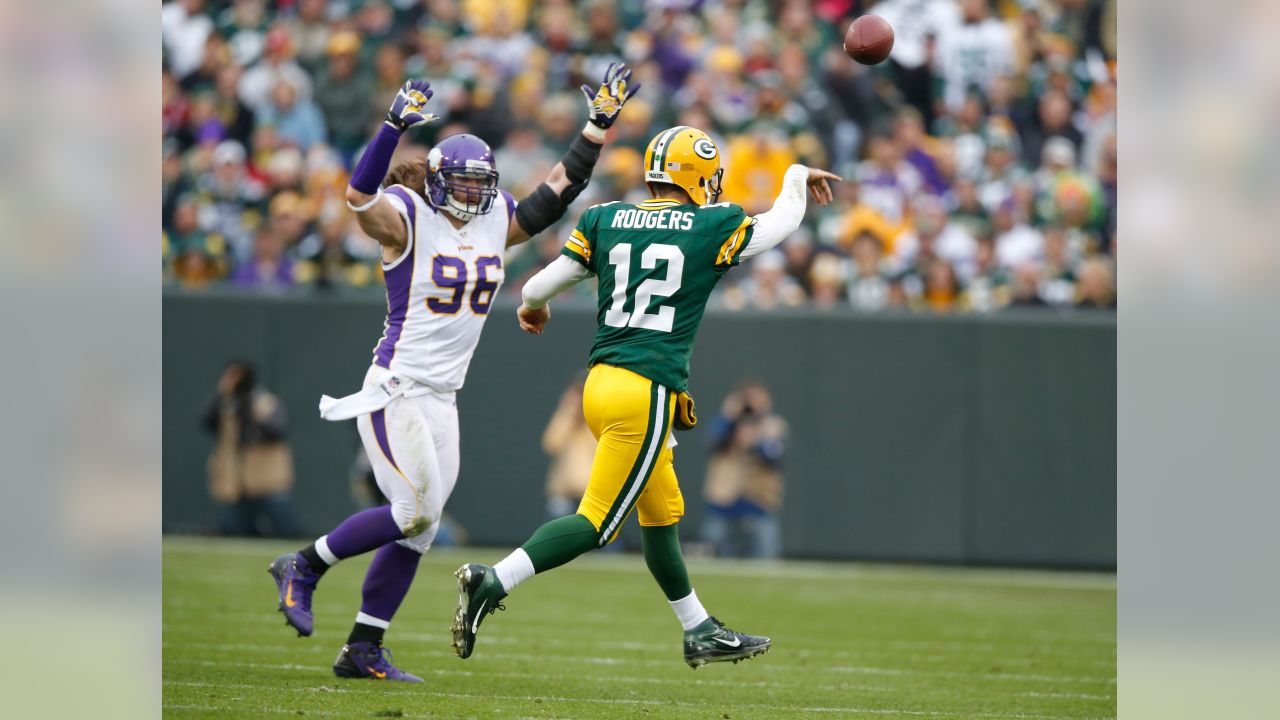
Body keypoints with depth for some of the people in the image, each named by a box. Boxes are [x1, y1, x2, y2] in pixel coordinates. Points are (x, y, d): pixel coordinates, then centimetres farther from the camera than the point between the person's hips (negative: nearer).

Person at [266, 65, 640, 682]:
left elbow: (557, 191, 16)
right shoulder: (408, 220, -9)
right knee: (416, 511, -14)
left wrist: (599, 124, 10)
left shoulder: (495, 221, 10)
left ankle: (363, 649, 9)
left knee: (418, 528, 5)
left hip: (443, 398, 7)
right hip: (396, 389, -7)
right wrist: (396, 125, -39)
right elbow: (361, 194, -28)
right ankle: (303, 567, 3)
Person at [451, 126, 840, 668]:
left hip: (600, 380, 7)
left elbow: (538, 287, 7)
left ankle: (700, 633, 29)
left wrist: (534, 306, 31)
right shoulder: (713, 227, -2)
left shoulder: (605, 220, 7)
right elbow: (782, 222, 17)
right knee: (596, 521, -7)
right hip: (647, 393, -7)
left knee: (662, 513, 18)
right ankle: (492, 582, -20)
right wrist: (796, 178, 38)